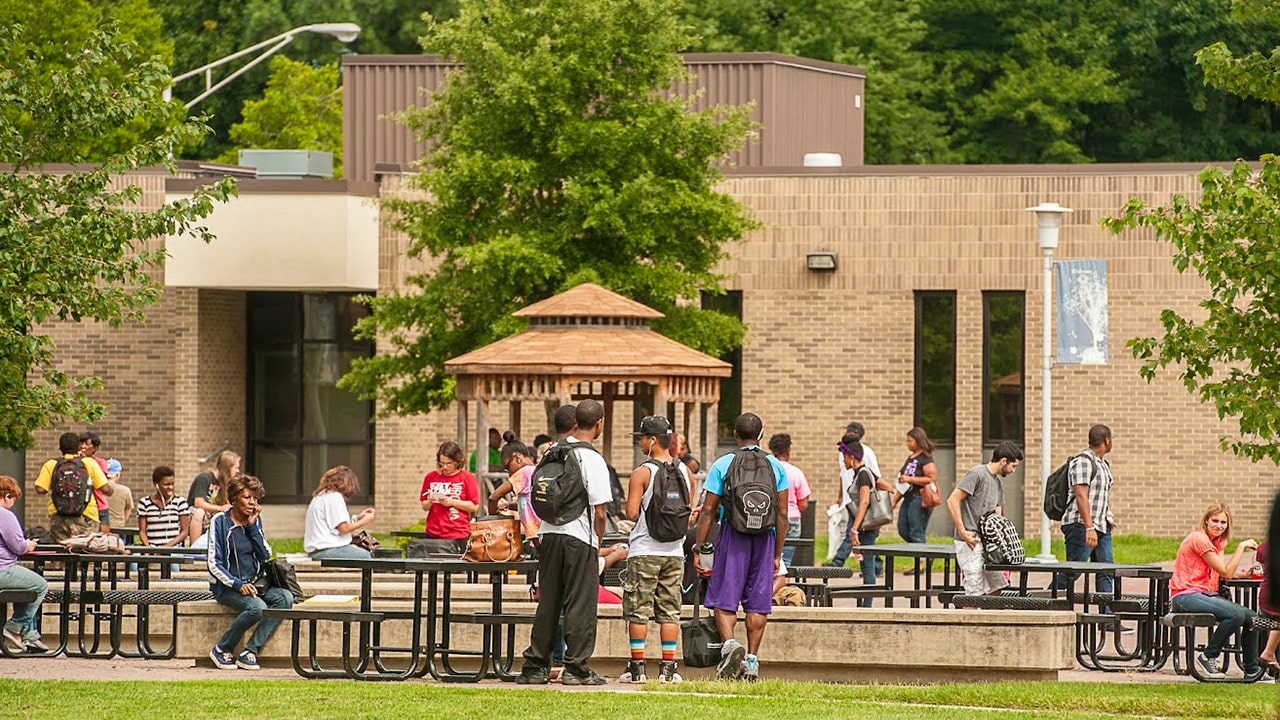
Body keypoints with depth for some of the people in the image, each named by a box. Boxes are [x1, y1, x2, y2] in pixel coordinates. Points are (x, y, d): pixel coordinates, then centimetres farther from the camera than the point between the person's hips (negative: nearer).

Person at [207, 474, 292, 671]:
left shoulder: (255, 521, 12)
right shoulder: (220, 521, -3)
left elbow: (266, 557, 4)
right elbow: (214, 564, -8)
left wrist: (253, 527, -3)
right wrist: (238, 584, -21)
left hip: (253, 583, 6)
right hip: (227, 587, -6)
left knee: (285, 597, -23)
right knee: (257, 607, -33)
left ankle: (250, 652, -21)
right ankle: (221, 650, -13)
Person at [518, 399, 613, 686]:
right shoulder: (593, 459, -11)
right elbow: (599, 512, -12)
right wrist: (599, 543, 2)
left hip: (549, 533, 5)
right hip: (580, 536, -5)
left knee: (548, 602, 12)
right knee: (580, 604, 2)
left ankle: (534, 666, 13)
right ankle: (576, 668, 2)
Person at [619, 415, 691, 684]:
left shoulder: (643, 473, -12)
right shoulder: (684, 471, 5)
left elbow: (631, 513, -14)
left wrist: (630, 504, 6)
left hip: (644, 551, -5)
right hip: (674, 552, 5)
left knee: (638, 611, 1)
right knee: (669, 611, 8)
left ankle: (637, 666, 0)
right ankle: (668, 667, 7)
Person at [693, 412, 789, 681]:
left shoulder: (722, 465, -2)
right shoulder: (775, 466, 4)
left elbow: (708, 511, -3)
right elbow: (782, 514, 4)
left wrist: (699, 549, 2)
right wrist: (777, 554, 11)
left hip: (732, 537, -2)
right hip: (764, 538, 2)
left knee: (723, 599, 2)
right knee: (758, 602, 8)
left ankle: (729, 643, -21)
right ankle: (751, 659, 8)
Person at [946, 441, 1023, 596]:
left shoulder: (998, 481, 18)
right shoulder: (977, 474, -10)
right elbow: (952, 501, -17)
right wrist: (962, 532, -19)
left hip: (988, 542, 9)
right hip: (971, 543, -9)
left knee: (996, 588, 10)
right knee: (974, 594, -11)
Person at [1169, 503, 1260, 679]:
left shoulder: (1215, 542, 19)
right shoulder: (1199, 539, -12)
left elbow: (1226, 574, 10)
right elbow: (1225, 572, -13)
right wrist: (1241, 547, -8)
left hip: (1204, 595, 9)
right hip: (1185, 596, -9)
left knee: (1251, 617, 0)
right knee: (1236, 615, -28)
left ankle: (1252, 671, 12)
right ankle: (1207, 657, -11)